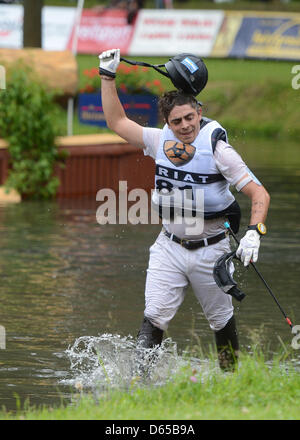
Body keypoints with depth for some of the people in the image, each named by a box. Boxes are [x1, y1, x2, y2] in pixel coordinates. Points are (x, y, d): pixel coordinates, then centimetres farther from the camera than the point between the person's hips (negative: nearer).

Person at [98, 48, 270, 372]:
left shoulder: (217, 149, -15)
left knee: (221, 320, 11)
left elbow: (259, 193, -16)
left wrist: (253, 234, -31)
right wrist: (107, 76, 6)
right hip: (169, 246, 3)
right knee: (154, 317, -10)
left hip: (210, 249, -3)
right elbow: (117, 122, 11)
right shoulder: (160, 140, -2)